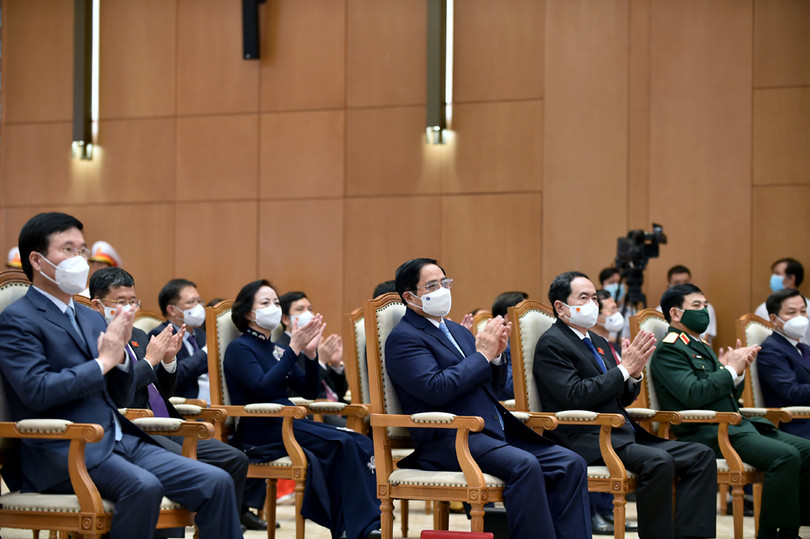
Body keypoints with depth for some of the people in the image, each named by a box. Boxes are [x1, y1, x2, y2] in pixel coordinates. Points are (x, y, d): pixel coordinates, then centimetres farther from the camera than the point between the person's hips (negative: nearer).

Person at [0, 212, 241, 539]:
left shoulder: (90, 317, 20)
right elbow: (37, 390, -17)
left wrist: (120, 354, 0)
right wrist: (103, 362, -11)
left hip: (120, 440, 8)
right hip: (63, 452, -8)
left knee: (216, 483, -10)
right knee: (143, 485, -35)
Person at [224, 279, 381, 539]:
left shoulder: (276, 349, 21)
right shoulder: (239, 349, -1)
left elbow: (308, 390, 13)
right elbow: (264, 387, -18)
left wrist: (311, 354, -3)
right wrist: (294, 349, -18)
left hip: (289, 424, 7)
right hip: (260, 434, -7)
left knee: (361, 444, -18)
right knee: (342, 444, -27)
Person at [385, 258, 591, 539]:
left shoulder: (456, 330, 24)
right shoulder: (403, 338, -2)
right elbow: (436, 389, -17)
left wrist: (496, 356, 3)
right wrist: (482, 355, -9)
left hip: (497, 433, 8)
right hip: (449, 440, -8)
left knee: (571, 464, -11)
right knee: (524, 465, -33)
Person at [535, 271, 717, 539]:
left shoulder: (598, 342, 22)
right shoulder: (551, 344, -4)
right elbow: (575, 396, -18)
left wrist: (635, 372, 0)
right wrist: (625, 368, -14)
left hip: (623, 436, 9)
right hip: (586, 441, -9)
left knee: (700, 456, -6)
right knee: (658, 461, -33)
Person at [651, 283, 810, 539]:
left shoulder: (702, 347, 25)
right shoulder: (669, 350, -4)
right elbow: (693, 394, -19)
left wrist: (738, 371, 4)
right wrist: (731, 370, -9)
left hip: (736, 425, 9)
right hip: (707, 433, -9)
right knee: (785, 456, -27)